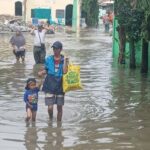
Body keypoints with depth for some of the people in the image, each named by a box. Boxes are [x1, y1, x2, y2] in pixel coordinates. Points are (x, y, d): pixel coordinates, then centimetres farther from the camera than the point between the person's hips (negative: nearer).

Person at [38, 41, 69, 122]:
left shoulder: (64, 59, -2)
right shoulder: (48, 59, 2)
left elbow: (65, 71, -13)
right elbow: (46, 70, 10)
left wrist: (65, 61, -20)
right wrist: (41, 73, -10)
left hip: (60, 86, 0)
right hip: (50, 85, 0)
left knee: (59, 107, 8)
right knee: (50, 107, -8)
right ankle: (50, 119, 23)